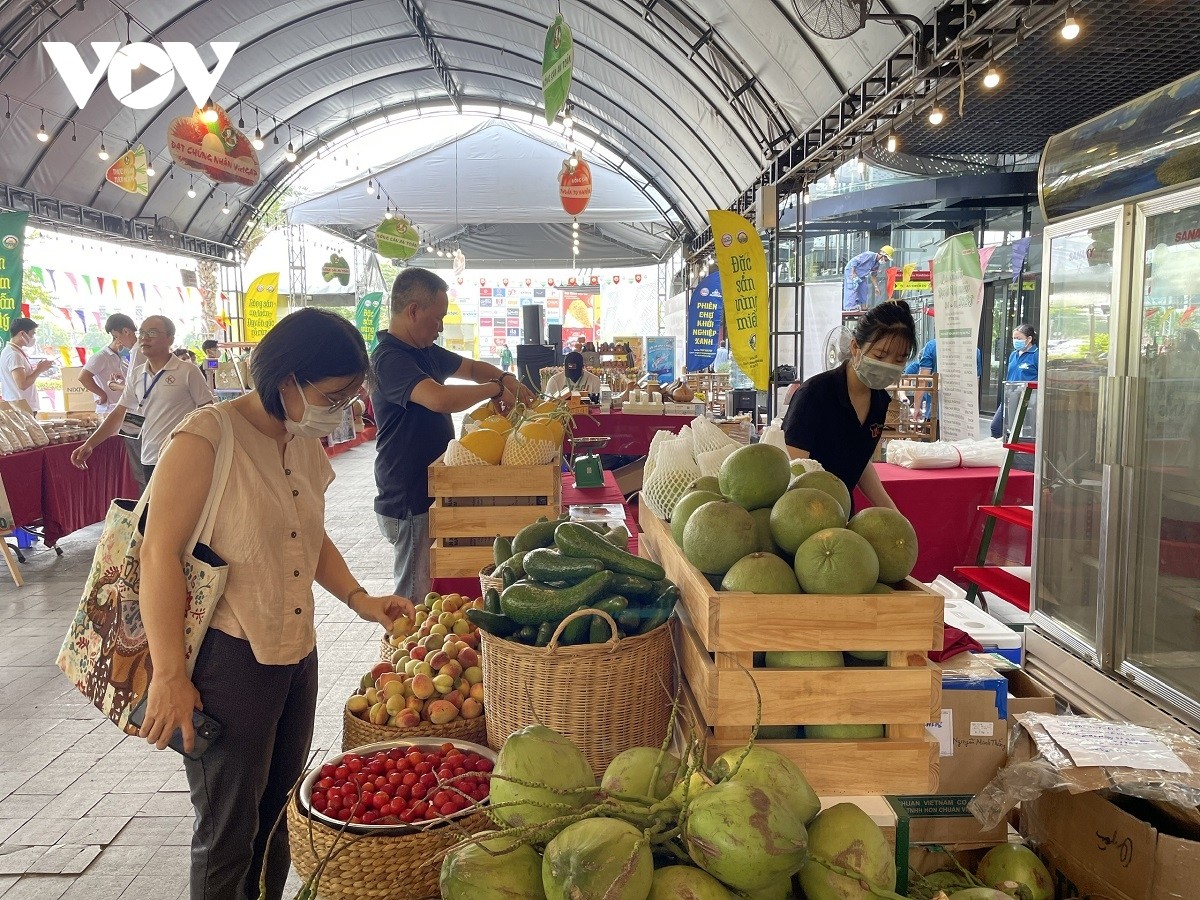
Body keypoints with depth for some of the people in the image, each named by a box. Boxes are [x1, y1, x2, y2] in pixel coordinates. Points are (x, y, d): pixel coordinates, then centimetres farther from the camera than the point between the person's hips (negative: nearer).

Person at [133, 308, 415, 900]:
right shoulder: (206, 438, -16)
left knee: (278, 820, 17)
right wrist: (170, 676, -19)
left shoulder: (307, 446, 8)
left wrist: (359, 599, 6)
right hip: (227, 658, -7)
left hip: (296, 654, 7)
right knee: (229, 832, 7)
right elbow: (160, 553, -18)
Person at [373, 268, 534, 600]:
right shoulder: (389, 358, -20)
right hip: (408, 502, -9)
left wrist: (506, 378, 2)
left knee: (426, 591, 17)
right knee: (416, 598, 0)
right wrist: (496, 389, -21)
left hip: (428, 494, 9)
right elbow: (440, 399, -36)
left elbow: (471, 367, 24)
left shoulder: (425, 351, 10)